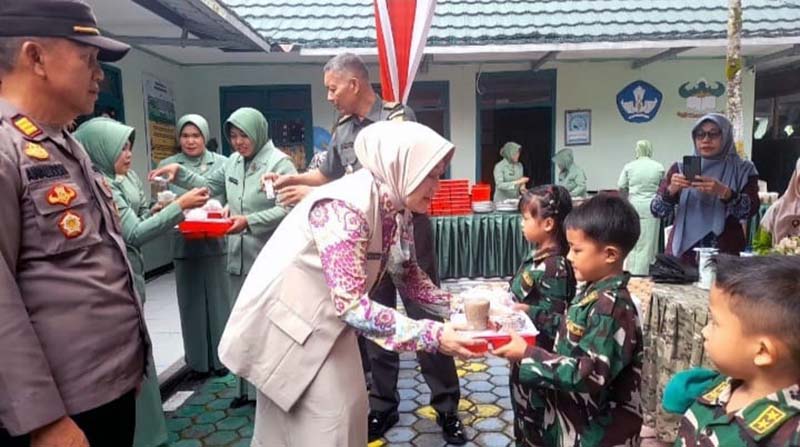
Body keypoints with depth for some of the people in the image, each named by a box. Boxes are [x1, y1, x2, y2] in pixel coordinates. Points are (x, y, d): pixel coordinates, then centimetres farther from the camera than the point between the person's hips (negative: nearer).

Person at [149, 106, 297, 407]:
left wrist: (250, 221, -24)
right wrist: (179, 172, 11)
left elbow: (288, 208, -17)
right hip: (239, 258, 7)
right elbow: (207, 186, 24)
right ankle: (250, 388, 29)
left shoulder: (279, 163, -9)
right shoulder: (233, 162, 13)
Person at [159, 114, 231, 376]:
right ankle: (197, 360, 23)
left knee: (219, 299, 6)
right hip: (184, 244, 1)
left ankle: (221, 357, 21)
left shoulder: (222, 163, 3)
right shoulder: (166, 165, 6)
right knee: (191, 302, 8)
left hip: (217, 242, -1)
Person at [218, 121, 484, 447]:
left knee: (346, 403, 16)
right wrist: (431, 335, -33)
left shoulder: (396, 208, -5)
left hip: (326, 318, 8)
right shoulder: (345, 207, -31)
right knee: (323, 419, 2)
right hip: (288, 318, -8)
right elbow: (350, 304, -34)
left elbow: (407, 274, 7)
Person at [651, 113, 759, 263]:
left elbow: (751, 209, -10)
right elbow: (657, 210, -2)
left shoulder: (743, 170, 4)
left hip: (725, 255, -1)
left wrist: (724, 192, -26)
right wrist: (671, 190, -21)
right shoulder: (680, 168, 5)